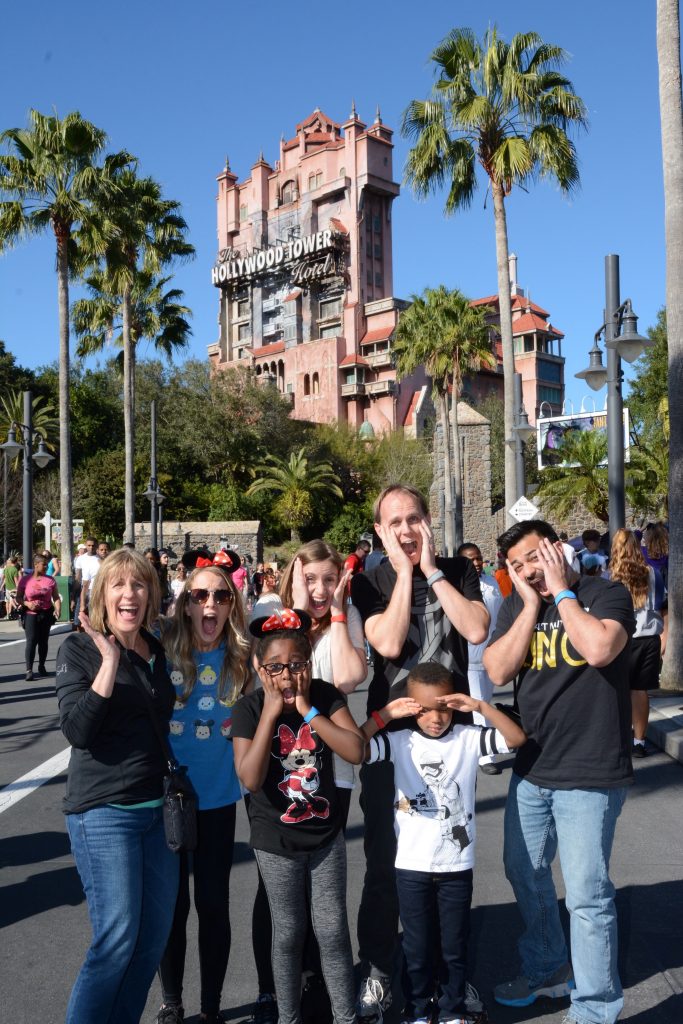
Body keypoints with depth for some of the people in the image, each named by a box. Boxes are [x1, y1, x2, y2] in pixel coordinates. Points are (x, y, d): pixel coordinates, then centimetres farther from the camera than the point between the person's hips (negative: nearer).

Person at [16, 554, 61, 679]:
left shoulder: (50, 580, 0)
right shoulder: (25, 580, -4)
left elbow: (56, 597, 2)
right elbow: (18, 598, 0)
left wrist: (58, 609, -15)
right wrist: (27, 604, -18)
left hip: (46, 614, 3)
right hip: (31, 614, -2)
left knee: (43, 641, 11)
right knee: (31, 641, -12)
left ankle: (42, 666, 27)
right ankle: (29, 669, -13)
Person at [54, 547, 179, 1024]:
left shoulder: (157, 651, 8)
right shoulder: (80, 649, -8)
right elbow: (78, 730, -20)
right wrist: (109, 660, -23)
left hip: (159, 807, 6)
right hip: (103, 811, -6)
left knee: (156, 935, 10)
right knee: (116, 940, -5)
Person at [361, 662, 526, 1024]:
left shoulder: (468, 738, -6)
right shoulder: (400, 742, -7)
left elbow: (517, 738, -15)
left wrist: (480, 705, -22)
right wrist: (384, 715, -17)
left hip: (457, 864, 1)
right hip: (412, 866, 0)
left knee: (455, 946, 16)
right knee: (416, 947, 14)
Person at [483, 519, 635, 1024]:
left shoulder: (606, 594, -9)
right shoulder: (516, 605, 5)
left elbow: (599, 650, -28)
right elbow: (498, 672, -7)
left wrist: (562, 591, -17)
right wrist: (533, 605, -10)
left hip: (590, 774, -6)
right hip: (532, 769, 6)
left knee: (587, 896, -1)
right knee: (525, 874, 20)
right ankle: (547, 970, 43)